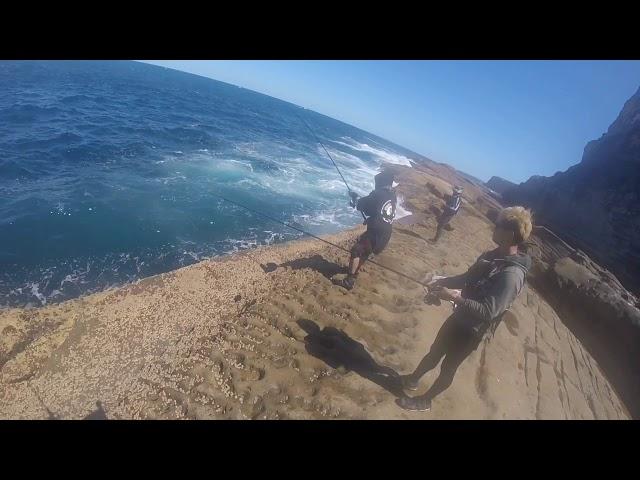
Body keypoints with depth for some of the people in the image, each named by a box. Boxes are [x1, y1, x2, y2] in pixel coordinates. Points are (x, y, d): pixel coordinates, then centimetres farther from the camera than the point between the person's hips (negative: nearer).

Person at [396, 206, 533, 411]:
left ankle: (425, 401, 37)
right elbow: (467, 278, 10)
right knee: (434, 352, 24)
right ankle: (412, 379, 47)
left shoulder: (511, 274, -31)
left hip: (472, 329, -7)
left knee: (448, 367, 14)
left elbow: (488, 311, -35)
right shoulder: (492, 255, -2)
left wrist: (452, 296, -35)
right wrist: (440, 282, -4)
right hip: (460, 316, 7)